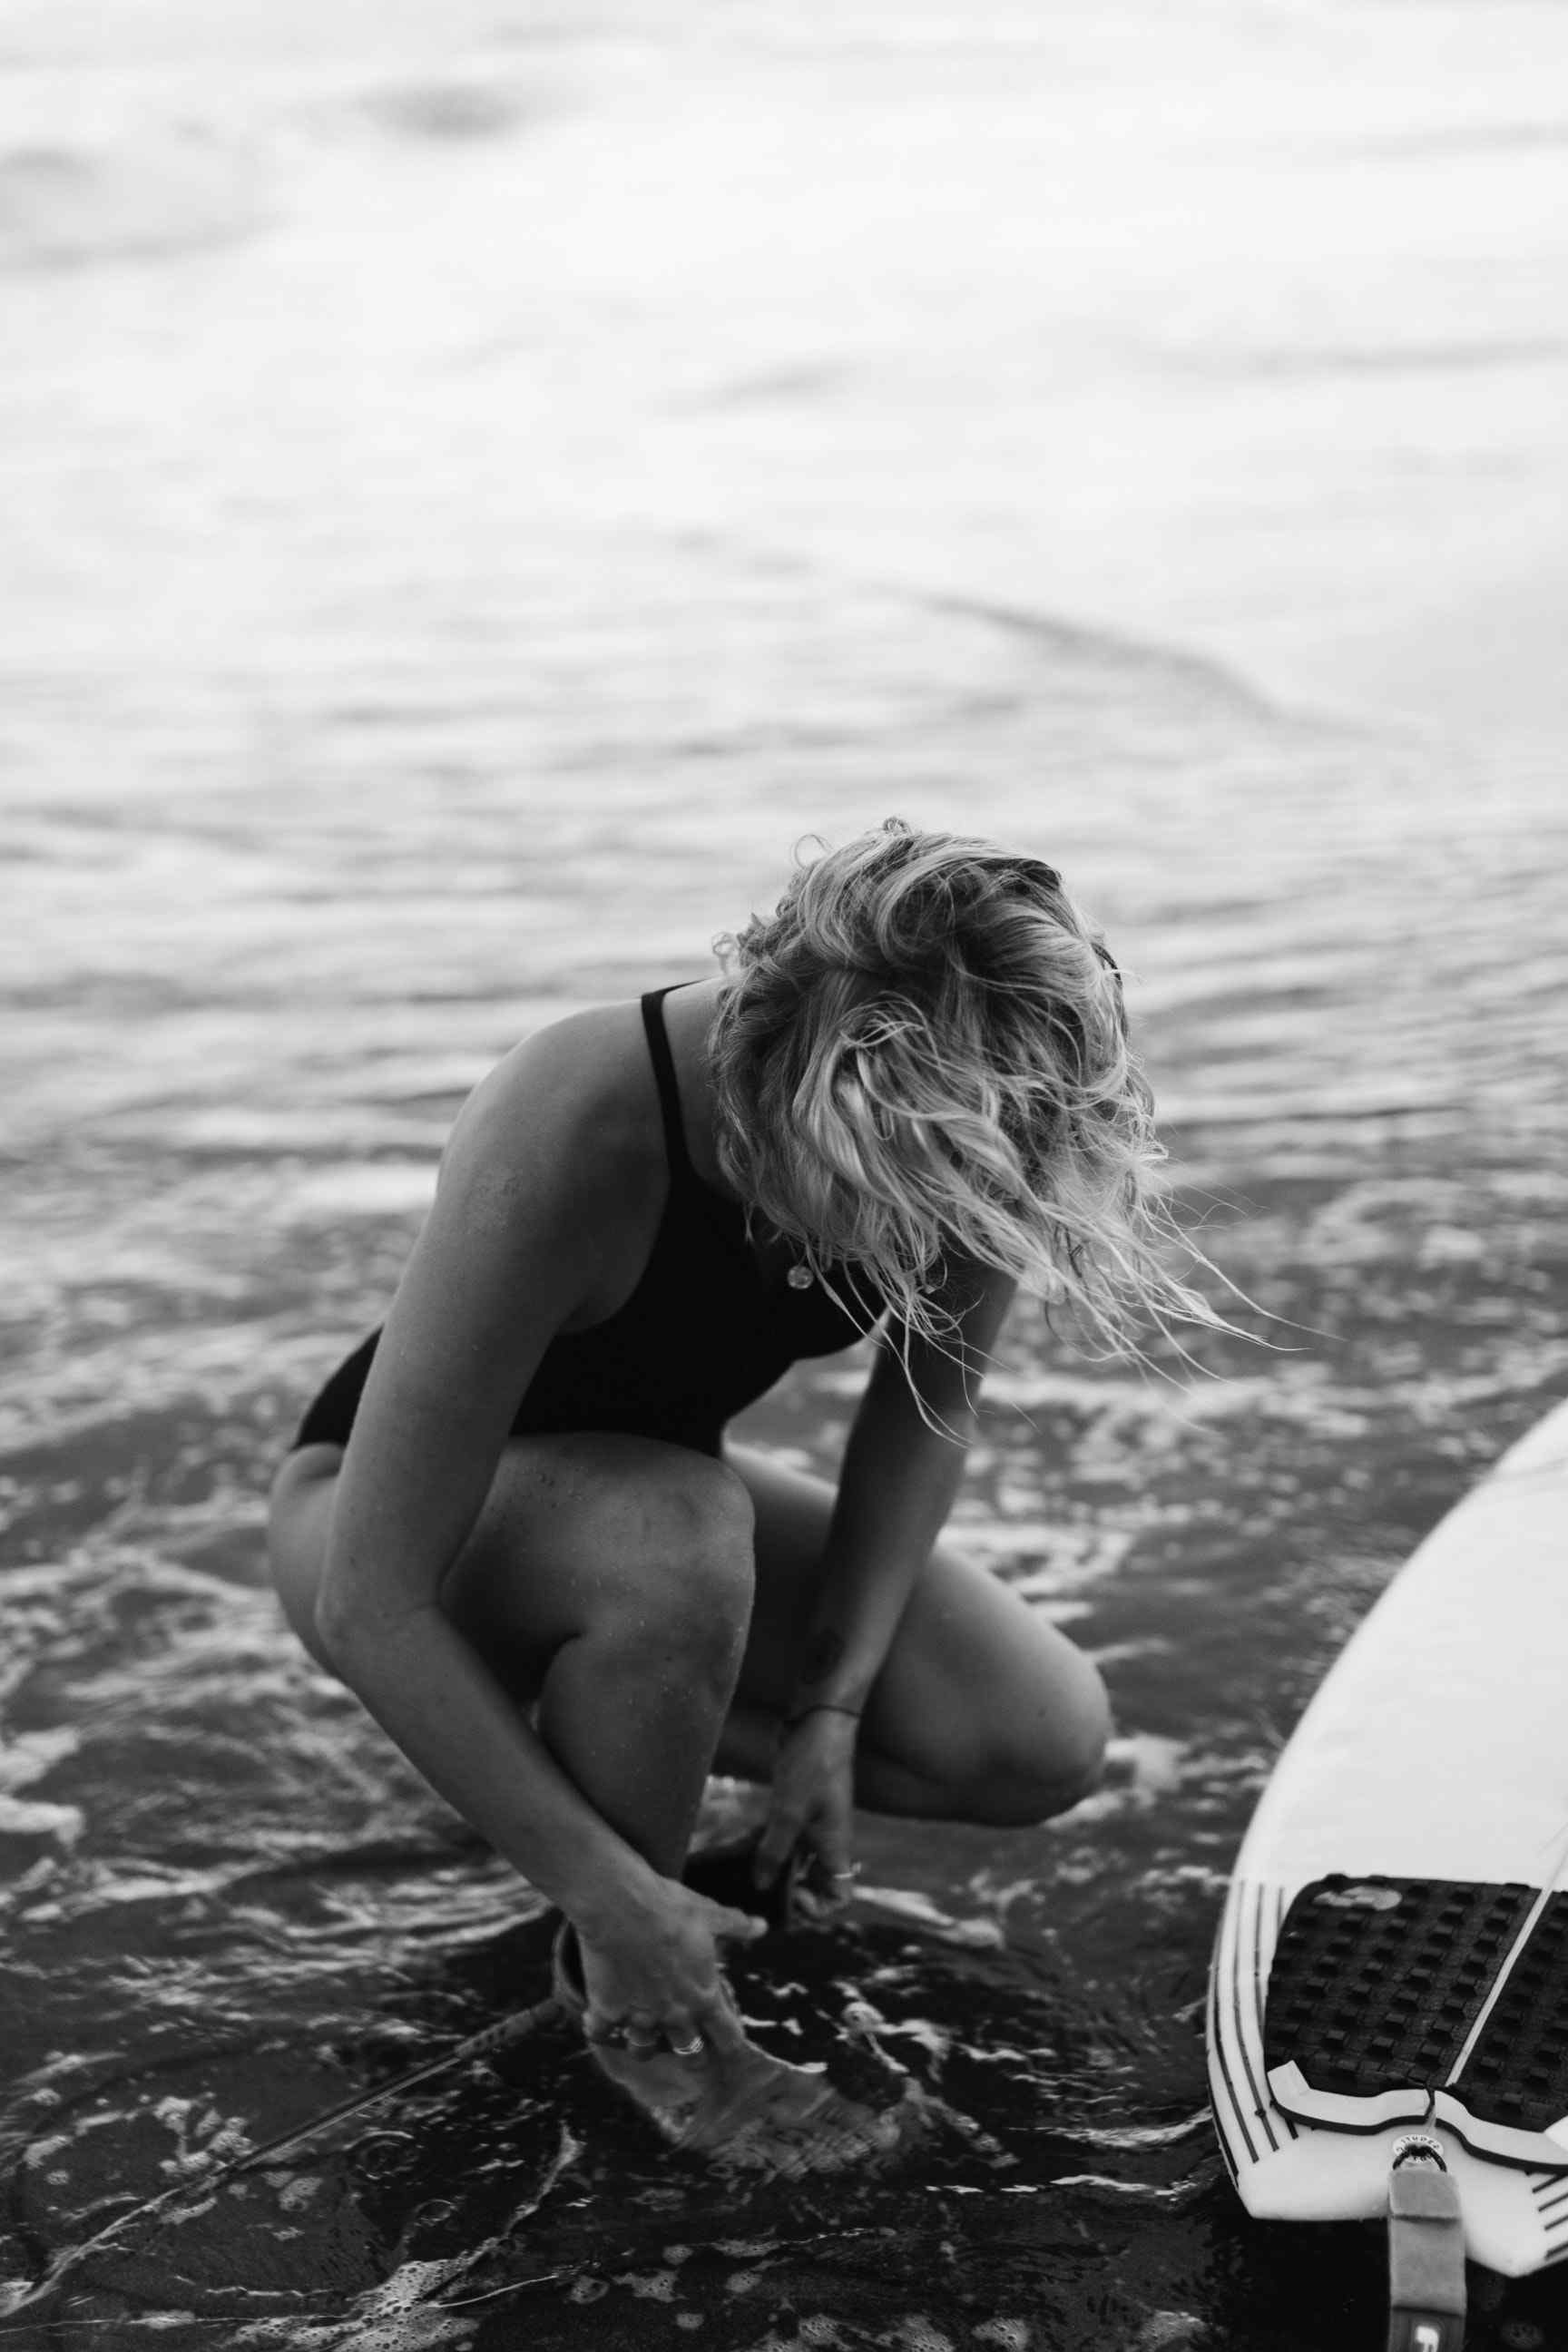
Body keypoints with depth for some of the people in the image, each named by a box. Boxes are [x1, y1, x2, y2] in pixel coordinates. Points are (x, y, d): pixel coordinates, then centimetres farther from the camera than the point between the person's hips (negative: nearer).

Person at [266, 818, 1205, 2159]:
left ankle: (600, 1726, 10)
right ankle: (613, 1993, -12)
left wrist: (832, 1706, -15)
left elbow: (927, 1414, -6)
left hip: (655, 1480, 5)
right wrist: (604, 1891, -34)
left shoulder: (961, 1117, -25)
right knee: (679, 1544, -39)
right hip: (396, 1506, -5)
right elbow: (370, 1607, -36)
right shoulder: (570, 1140, -40)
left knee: (1047, 1743, -11)